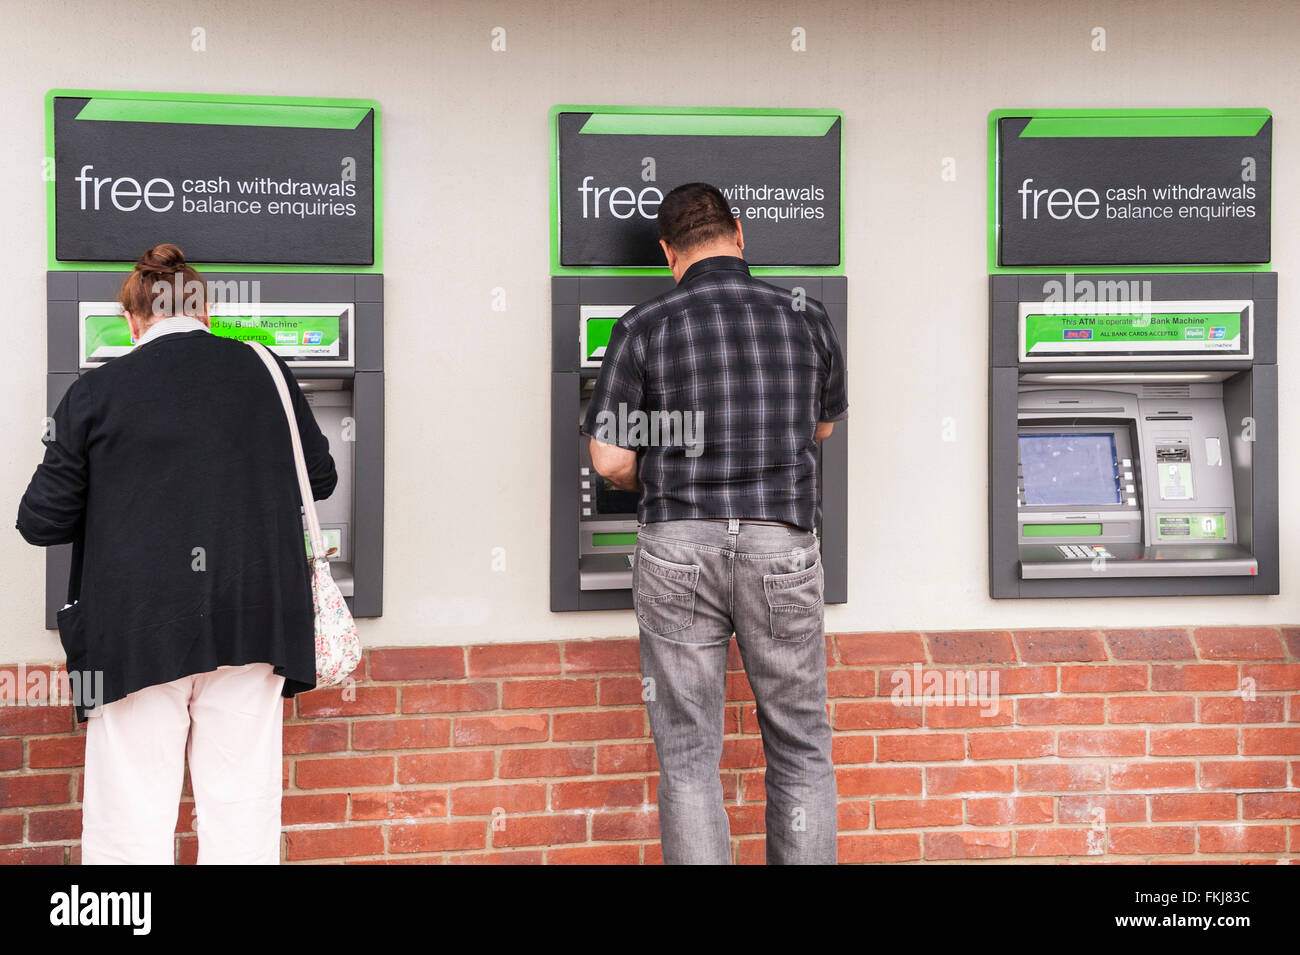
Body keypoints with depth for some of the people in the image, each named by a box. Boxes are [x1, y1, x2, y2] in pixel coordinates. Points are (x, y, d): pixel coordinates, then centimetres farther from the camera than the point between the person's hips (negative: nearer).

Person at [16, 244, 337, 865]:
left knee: (129, 823, 8)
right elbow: (319, 479, 16)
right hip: (252, 625, 2)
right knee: (243, 817, 10)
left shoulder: (95, 393, -1)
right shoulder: (266, 372, 4)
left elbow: (42, 520, 0)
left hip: (137, 628, -2)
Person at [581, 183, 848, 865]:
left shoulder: (644, 329, -2)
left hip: (678, 550, -1)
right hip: (783, 546, 1)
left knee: (688, 754, 8)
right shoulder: (806, 319, 5)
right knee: (800, 748, 14)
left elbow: (611, 460, -4)